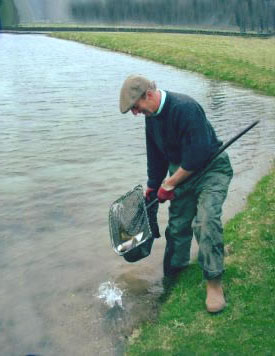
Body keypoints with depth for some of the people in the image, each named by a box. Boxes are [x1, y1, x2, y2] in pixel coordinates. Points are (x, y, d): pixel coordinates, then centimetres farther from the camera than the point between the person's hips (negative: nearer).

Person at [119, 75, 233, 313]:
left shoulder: (185, 108, -27)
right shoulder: (152, 117, 2)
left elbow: (197, 155, -29)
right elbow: (155, 156, 15)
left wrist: (169, 184, -19)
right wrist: (152, 187, 19)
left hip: (210, 169, -7)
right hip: (181, 172, 8)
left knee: (206, 221, -22)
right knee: (177, 225, 9)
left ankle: (214, 283, -10)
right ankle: (174, 268, 31)